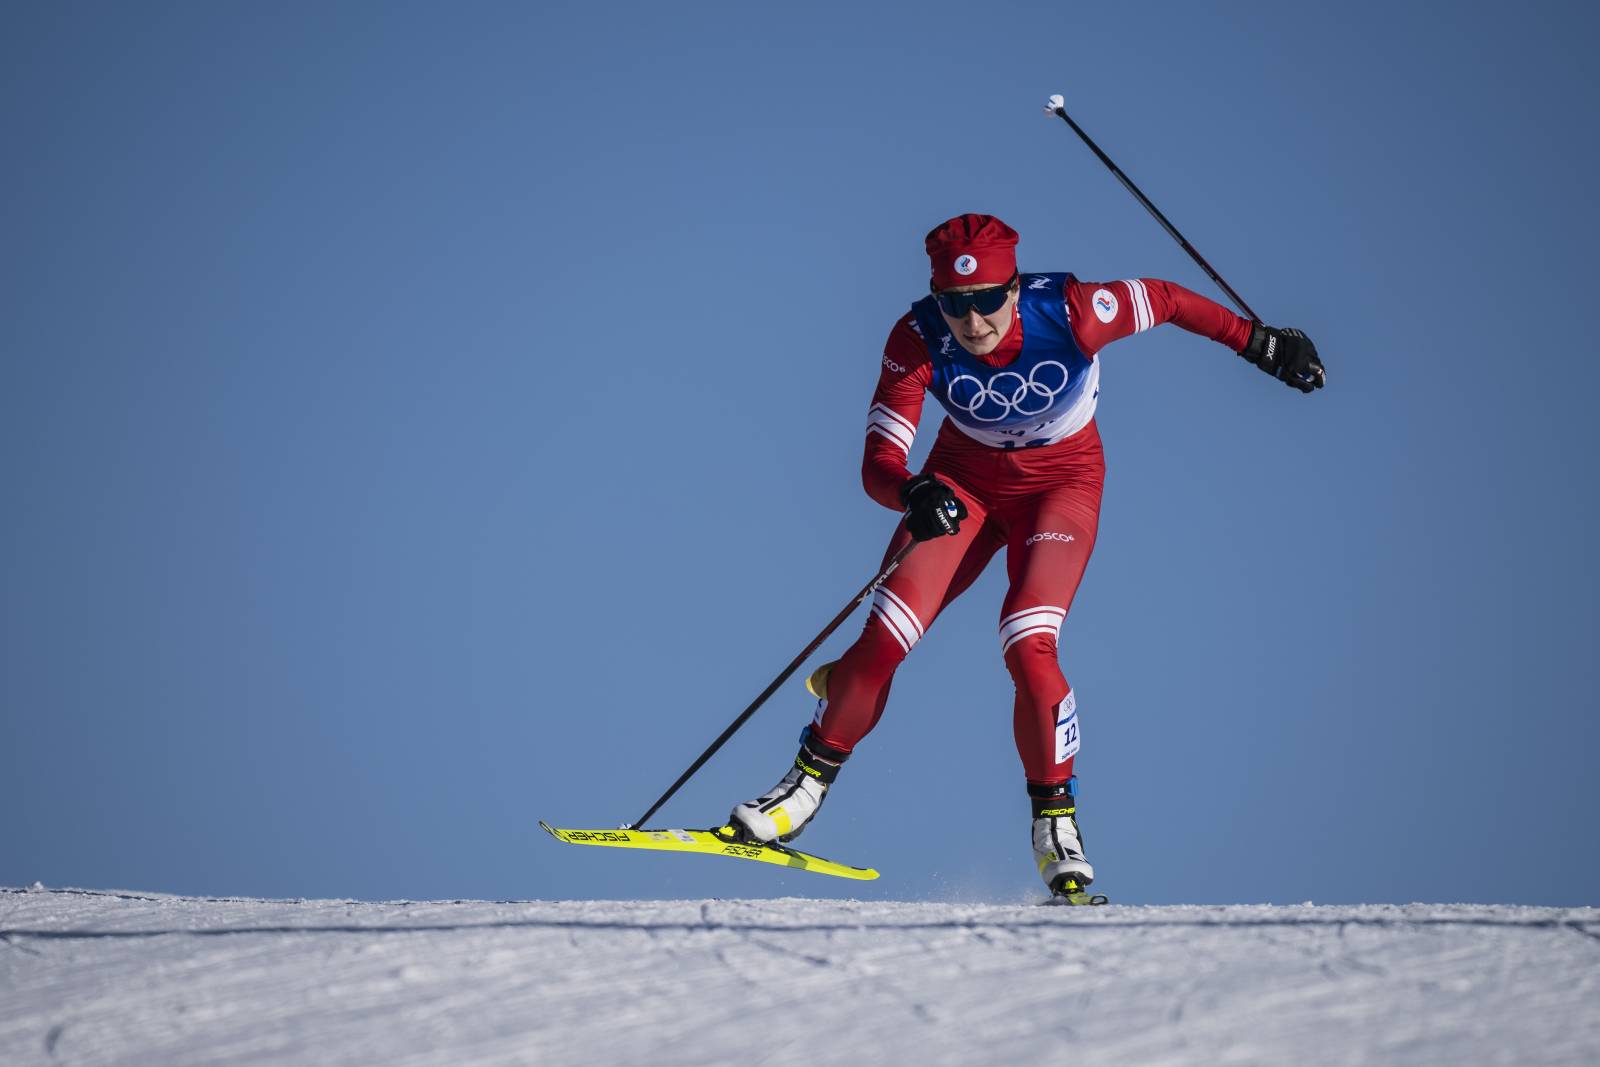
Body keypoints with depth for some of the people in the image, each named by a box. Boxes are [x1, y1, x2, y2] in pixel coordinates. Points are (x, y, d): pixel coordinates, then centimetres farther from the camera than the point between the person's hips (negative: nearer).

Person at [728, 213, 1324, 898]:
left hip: (1063, 480, -2)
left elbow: (1164, 299, -11)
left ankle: (1055, 821, -6)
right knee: (884, 640, -12)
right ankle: (812, 777, 11)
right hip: (965, 479, 2)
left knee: (1028, 649, -23)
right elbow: (878, 465, -28)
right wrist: (913, 494, -50)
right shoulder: (919, 340, -26)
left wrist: (1260, 343, -2)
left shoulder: (1068, 313, -30)